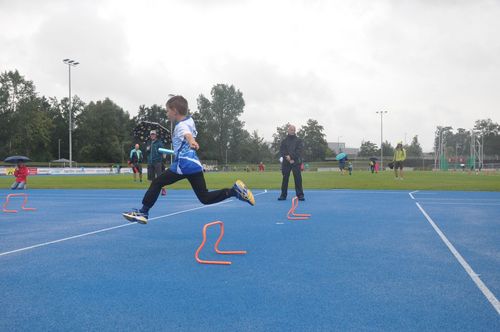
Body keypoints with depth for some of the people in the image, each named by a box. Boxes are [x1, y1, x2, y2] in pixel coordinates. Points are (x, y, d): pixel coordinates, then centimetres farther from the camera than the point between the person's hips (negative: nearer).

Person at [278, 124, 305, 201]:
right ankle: (283, 195, 13)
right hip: (286, 163, 2)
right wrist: (288, 158, -11)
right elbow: (281, 151, 3)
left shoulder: (299, 140, 7)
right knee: (285, 179, 6)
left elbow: (299, 151, -4)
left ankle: (300, 195, 0)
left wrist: (291, 157, -14)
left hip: (296, 162, -1)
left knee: (298, 178, -4)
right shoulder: (284, 141, 11)